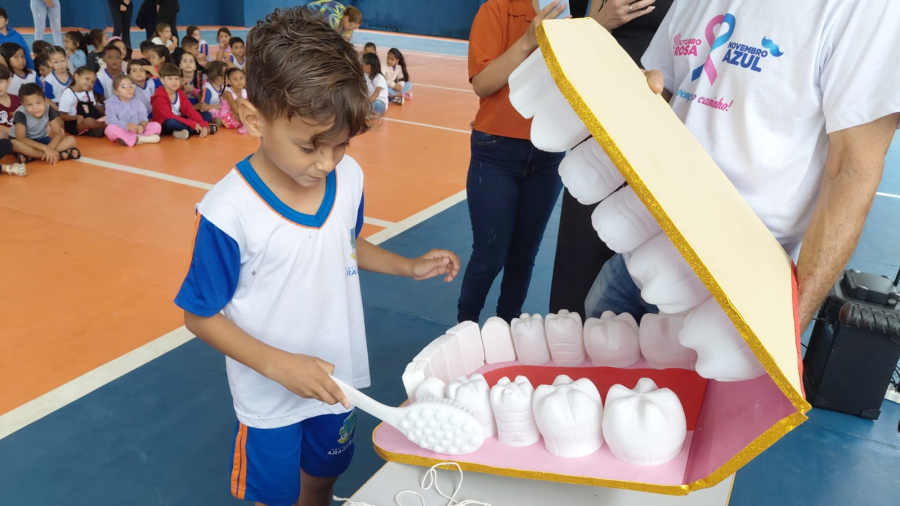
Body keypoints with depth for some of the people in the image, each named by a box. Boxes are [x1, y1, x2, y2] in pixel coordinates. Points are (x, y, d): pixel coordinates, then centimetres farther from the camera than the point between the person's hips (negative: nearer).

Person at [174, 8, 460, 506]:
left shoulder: (349, 176, -13)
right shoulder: (228, 213, -29)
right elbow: (200, 316, -18)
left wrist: (409, 266, -2)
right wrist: (278, 364, -27)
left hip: (337, 378, 5)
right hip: (269, 397, -4)